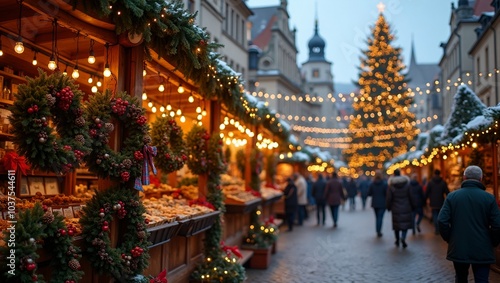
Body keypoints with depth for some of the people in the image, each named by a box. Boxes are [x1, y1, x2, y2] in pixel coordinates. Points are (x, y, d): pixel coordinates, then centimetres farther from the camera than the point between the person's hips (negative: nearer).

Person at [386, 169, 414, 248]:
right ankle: (403, 237, -17)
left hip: (396, 209, 0)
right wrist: (412, 207, 9)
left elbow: (388, 199, -5)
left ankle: (397, 240, 20)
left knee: (396, 224, 11)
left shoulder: (391, 186, -8)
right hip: (406, 208, 0)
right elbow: (410, 197, -1)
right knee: (405, 223, 6)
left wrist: (388, 207, 9)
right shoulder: (407, 184, -5)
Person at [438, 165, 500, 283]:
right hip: (482, 251, -2)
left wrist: (448, 238, 6)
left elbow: (442, 220, -9)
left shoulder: (452, 196, -2)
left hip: (458, 248, 2)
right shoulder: (489, 198, -5)